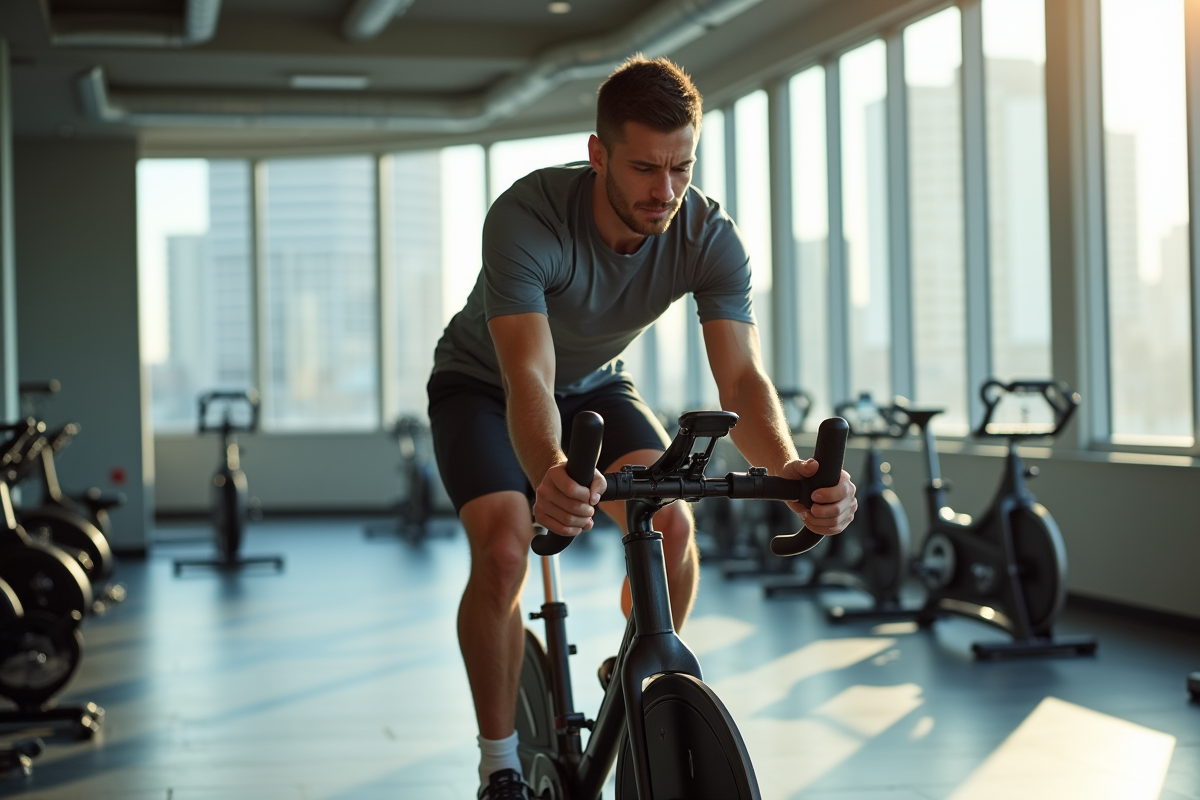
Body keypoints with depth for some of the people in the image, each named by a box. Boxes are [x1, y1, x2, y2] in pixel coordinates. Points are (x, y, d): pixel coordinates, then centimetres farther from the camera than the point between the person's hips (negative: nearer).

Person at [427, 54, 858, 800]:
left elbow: (742, 377, -33)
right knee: (504, 549, -26)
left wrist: (789, 468, -55)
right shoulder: (526, 218, -37)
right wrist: (549, 472, -67)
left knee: (674, 525, -20)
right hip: (484, 385, -3)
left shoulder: (710, 236, -26)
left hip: (594, 384, 3)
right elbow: (529, 379, -45)